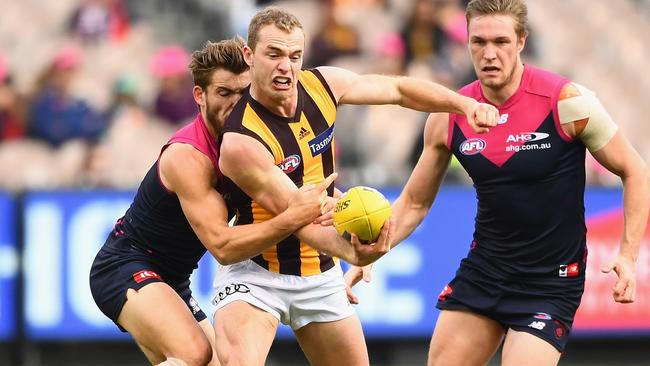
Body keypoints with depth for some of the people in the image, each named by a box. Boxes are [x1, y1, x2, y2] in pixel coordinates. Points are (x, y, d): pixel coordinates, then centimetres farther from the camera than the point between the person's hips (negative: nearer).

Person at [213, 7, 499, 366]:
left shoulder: (322, 84, -7)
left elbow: (396, 89, 10)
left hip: (321, 275, 7)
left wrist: (465, 104, -1)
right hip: (257, 274, -7)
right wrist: (350, 252, -46)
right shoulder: (240, 141, -27)